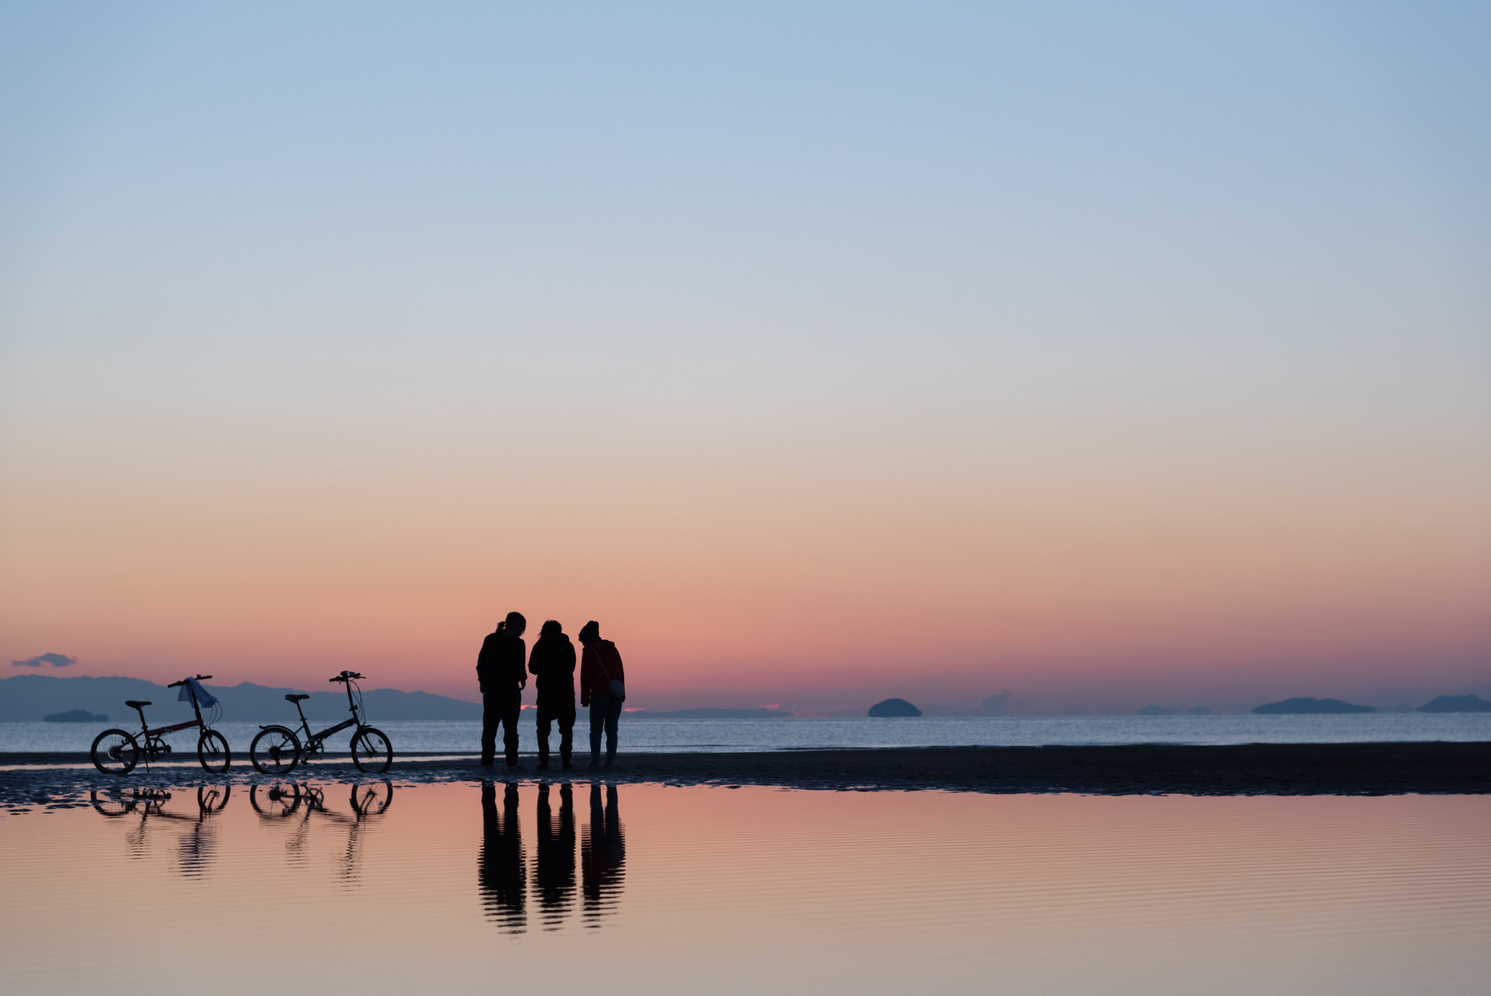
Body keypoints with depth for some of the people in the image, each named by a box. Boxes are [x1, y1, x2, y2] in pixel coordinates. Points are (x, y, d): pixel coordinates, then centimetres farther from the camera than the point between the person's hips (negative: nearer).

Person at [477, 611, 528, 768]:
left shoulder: (490, 639, 6)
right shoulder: (517, 643, -8)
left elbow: (481, 662, 7)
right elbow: (519, 667, -11)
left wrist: (483, 681, 14)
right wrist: (522, 679, 7)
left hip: (490, 690, 4)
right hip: (510, 689, -4)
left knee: (489, 727, 7)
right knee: (510, 727, 3)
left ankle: (486, 761, 3)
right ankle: (511, 762, 1)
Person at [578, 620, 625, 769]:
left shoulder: (589, 651, -1)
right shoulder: (612, 648, 17)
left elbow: (586, 675, -6)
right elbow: (621, 672, 17)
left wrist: (585, 697, -4)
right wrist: (622, 694, 19)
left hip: (599, 694, -5)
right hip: (616, 695, 5)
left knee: (596, 729, 1)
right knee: (612, 729, 7)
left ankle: (595, 760, -6)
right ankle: (610, 760, 0)